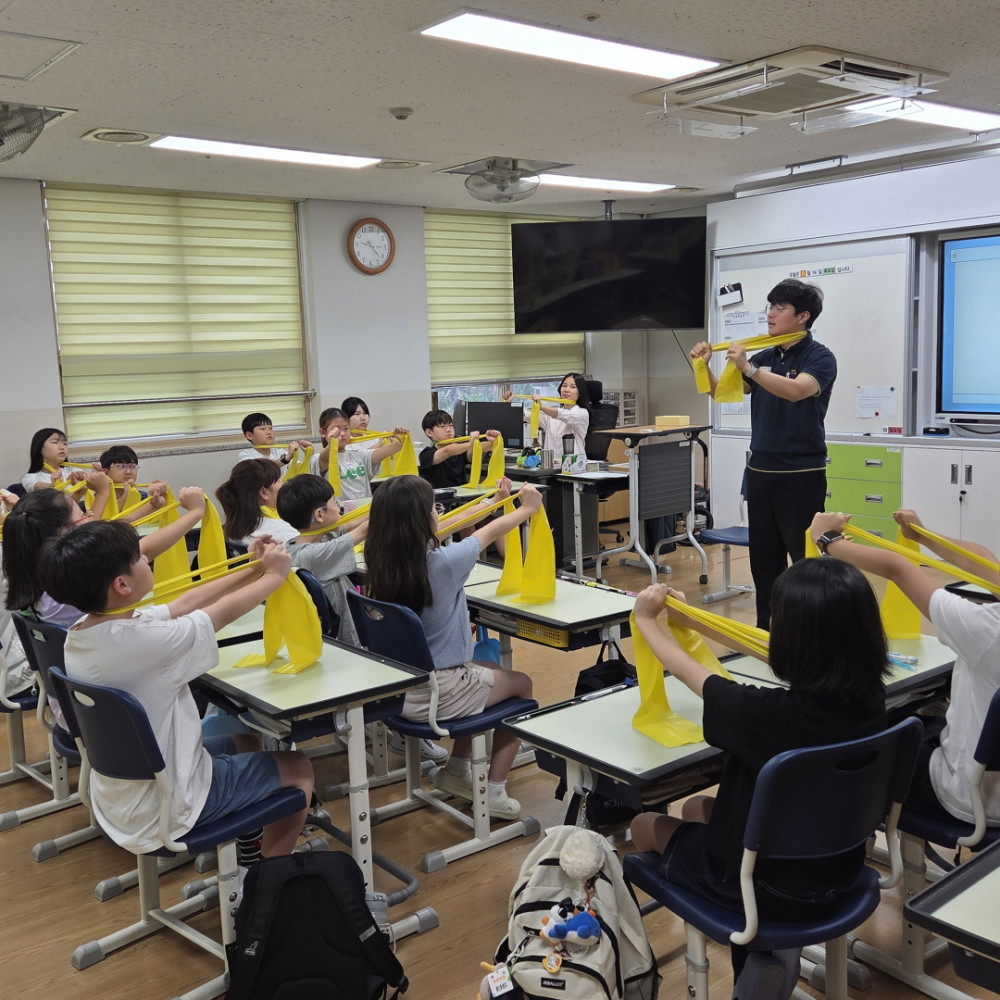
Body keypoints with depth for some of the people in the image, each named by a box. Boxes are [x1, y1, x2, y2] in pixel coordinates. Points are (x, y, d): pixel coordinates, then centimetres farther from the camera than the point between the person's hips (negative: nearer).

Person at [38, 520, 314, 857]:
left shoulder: (81, 631, -7)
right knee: (298, 769, 11)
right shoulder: (145, 641, -33)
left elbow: (181, 606, 3)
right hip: (168, 806, -8)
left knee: (244, 742, 28)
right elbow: (225, 613, -16)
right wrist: (274, 575, 1)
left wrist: (253, 570, 5)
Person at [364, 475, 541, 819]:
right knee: (521, 684, 20)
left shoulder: (381, 563, -8)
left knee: (481, 670, 32)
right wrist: (528, 507, 16)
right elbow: (491, 533, -4)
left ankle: (457, 771, 35)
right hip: (438, 695, -7)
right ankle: (494, 791, 19)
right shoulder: (444, 562, -23)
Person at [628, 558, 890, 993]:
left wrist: (646, 620, 3)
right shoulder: (868, 696, -16)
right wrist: (689, 618, 9)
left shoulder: (772, 713, -35)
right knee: (696, 808, 27)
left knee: (645, 825, 19)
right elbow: (767, 649, 0)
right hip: (837, 871, 6)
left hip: (771, 886, -6)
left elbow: (687, 671, -15)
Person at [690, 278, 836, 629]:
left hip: (802, 475, -6)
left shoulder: (819, 357, -7)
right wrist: (704, 365, -4)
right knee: (764, 560, 12)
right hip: (760, 472, 7)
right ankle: (767, 631, 22)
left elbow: (796, 390, -27)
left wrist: (748, 368, -31)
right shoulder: (764, 358, 11)